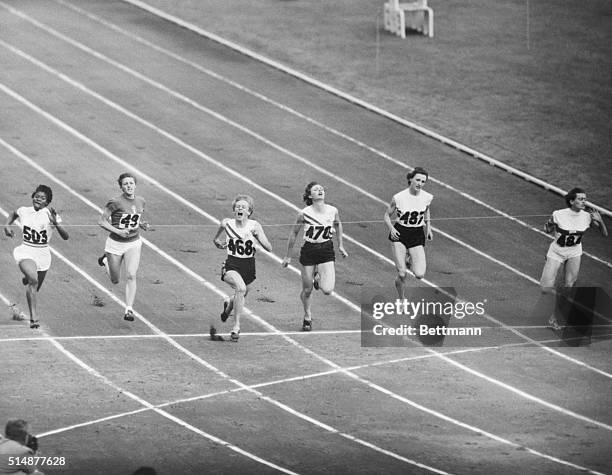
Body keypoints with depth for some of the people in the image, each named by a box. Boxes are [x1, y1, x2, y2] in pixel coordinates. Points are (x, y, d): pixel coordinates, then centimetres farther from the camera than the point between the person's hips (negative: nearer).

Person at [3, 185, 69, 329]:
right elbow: (13, 215, 26)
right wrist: (7, 226, 8)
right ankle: (34, 317, -32)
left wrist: (56, 224, -29)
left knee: (34, 288, 17)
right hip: (26, 252, -1)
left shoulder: (50, 215, -7)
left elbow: (65, 237, -13)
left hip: (42, 254, 1)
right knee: (33, 280, -30)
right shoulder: (24, 211, 0)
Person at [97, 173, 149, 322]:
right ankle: (106, 260, 44)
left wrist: (143, 225, -4)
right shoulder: (115, 202, -17)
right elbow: (102, 221, -13)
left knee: (131, 276, -13)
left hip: (134, 243, 3)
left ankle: (129, 309, -8)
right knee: (115, 280, 12)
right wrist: (118, 231, -25)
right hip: (116, 243, -3)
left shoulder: (141, 201, -1)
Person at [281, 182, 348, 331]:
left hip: (326, 251, 1)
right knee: (307, 290, 6)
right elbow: (294, 233, 0)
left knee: (327, 290, -13)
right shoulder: (304, 213, -13)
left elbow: (338, 225, 15)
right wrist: (287, 256, 5)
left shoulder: (333, 211, -8)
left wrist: (340, 245, 18)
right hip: (308, 251, -1)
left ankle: (318, 277, 23)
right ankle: (307, 317, 32)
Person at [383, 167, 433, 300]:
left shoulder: (427, 198, -5)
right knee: (402, 274, -10)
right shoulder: (398, 198, -13)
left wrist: (428, 229, 5)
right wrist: (391, 228, -18)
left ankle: (409, 261, 26)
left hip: (417, 236, 2)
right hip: (399, 235, -2)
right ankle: (401, 301, 15)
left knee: (419, 274, -9)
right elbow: (387, 216, -1)